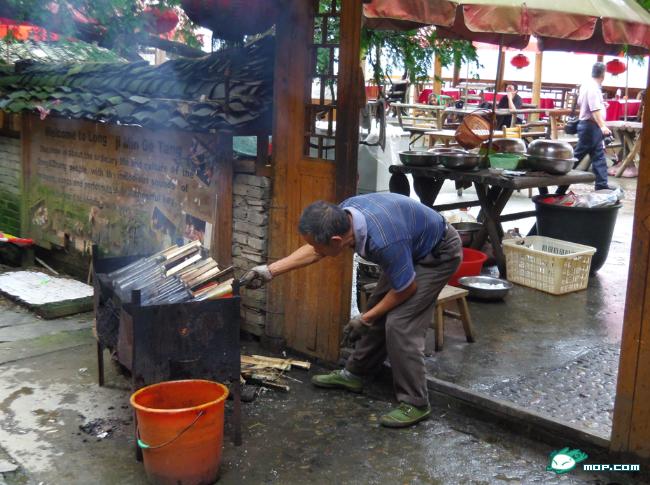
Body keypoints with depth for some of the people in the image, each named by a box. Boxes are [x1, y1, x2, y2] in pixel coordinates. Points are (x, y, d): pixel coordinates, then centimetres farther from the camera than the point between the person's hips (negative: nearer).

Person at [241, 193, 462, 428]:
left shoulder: (384, 241, -41)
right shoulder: (344, 213, -19)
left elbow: (407, 289, -24)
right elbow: (314, 251, 1)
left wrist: (365, 319, -11)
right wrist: (270, 270, -2)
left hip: (439, 254, -8)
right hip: (412, 249, 8)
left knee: (400, 324, -15)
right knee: (378, 309, 13)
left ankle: (415, 404, -2)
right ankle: (354, 374, 30)